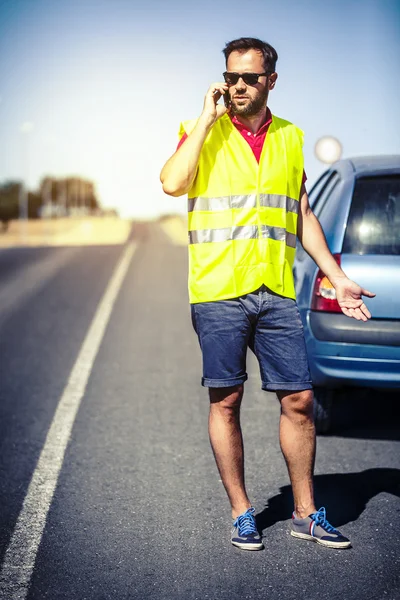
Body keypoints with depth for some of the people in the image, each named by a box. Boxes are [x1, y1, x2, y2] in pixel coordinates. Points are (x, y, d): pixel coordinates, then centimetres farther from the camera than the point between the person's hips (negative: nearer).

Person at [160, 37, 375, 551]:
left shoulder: (290, 138, 13)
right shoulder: (202, 133, 2)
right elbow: (173, 183, -17)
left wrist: (338, 279, 15)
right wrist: (208, 118, -12)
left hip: (277, 292, 3)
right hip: (217, 292, -3)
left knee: (298, 400, 3)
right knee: (226, 401, 3)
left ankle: (305, 512, 16)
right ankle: (241, 514, 16)